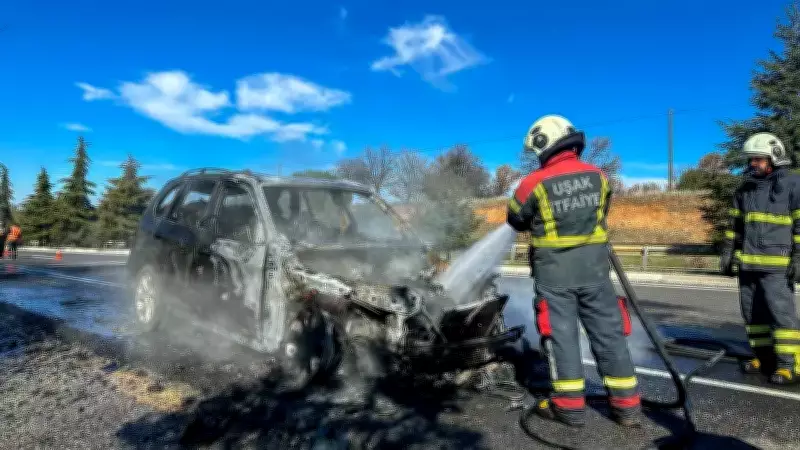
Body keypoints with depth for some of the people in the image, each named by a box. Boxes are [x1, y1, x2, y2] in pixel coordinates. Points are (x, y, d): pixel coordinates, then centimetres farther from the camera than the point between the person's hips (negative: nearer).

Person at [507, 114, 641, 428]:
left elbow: (516, 220, 4)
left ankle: (570, 406, 9)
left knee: (561, 333, 4)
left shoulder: (534, 183, -11)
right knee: (608, 332, 9)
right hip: (594, 266, 4)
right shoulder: (598, 176, 2)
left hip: (554, 270, -4)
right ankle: (627, 405, 16)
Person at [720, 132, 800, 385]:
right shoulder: (745, 189, 15)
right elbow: (734, 225, 19)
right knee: (753, 313, 10)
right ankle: (764, 357, 20)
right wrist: (728, 253, 14)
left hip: (776, 264, -6)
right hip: (747, 263, 7)